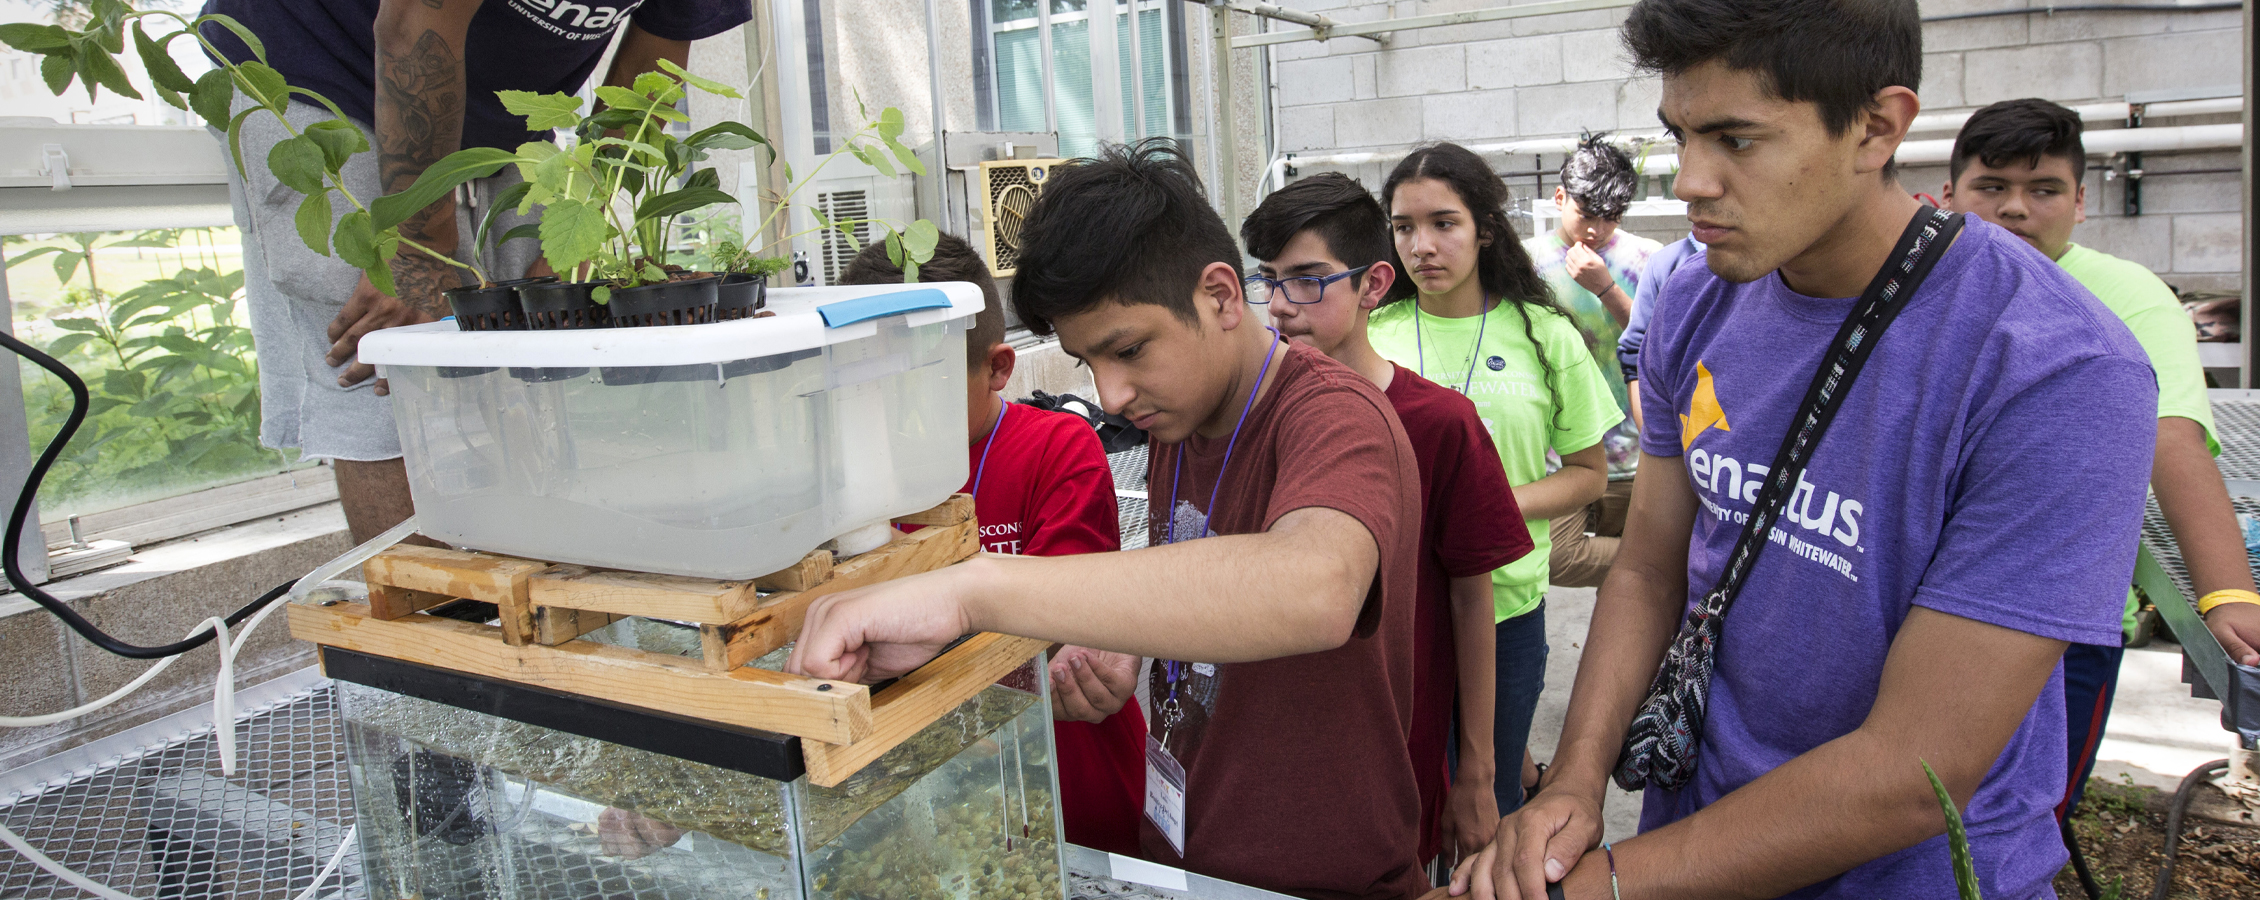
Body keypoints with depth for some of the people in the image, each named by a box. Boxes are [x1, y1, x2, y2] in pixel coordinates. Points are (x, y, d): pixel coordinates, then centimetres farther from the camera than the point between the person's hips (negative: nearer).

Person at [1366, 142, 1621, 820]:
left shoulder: (1543, 335, -2)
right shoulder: (1370, 334, 0)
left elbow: (1590, 473, 3)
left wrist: (1501, 503, -15)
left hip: (1506, 600, -1)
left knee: (1490, 796, 13)